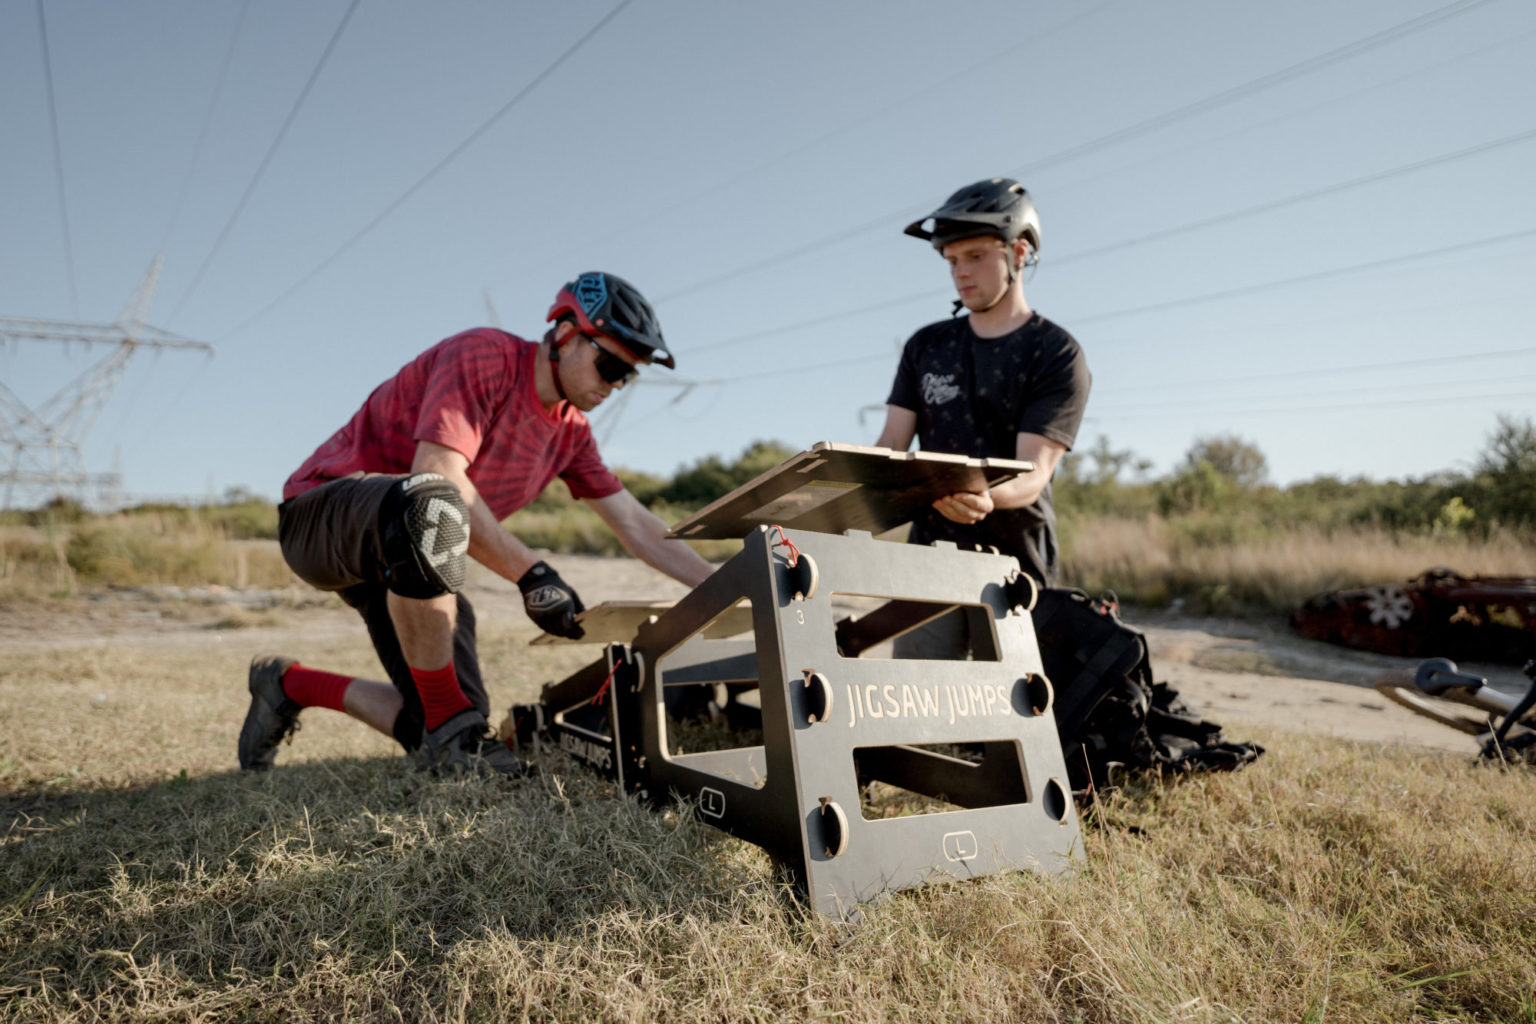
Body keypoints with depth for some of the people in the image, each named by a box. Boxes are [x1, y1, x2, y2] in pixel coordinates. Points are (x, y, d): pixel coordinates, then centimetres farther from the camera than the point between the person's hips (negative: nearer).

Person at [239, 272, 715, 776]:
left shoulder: (570, 429, 7)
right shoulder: (484, 355, -18)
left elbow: (634, 523, 6)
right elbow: (438, 474, -31)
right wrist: (530, 574, -34)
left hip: (412, 557, 8)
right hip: (321, 516, -8)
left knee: (443, 736, 3)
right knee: (431, 506, -43)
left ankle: (289, 684, 26)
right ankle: (452, 730, -27)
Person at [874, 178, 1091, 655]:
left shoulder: (1057, 356, -2)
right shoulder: (925, 347, 12)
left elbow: (1034, 474, -13)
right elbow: (891, 446, 6)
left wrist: (987, 498, -36)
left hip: (1015, 567, -3)